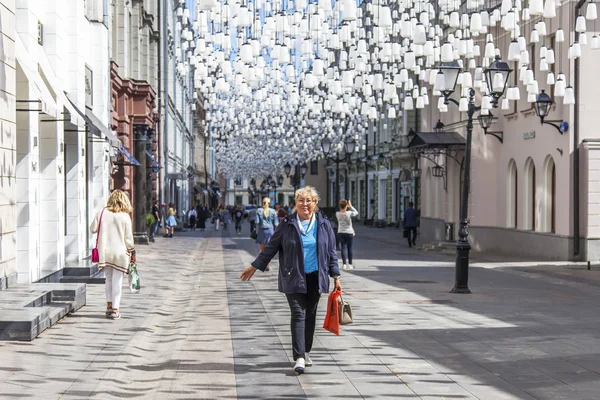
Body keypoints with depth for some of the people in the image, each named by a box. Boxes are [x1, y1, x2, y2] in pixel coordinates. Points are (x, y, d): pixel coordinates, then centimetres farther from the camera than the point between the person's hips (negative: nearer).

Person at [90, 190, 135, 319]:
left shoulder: (102, 213, -2)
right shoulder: (125, 216, -7)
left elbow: (93, 229, 3)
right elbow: (128, 238, -5)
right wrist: (132, 252, 7)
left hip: (105, 252, 3)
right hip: (120, 252, -3)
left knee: (108, 279, 17)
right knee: (117, 280, 2)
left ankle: (109, 306, 21)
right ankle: (115, 309, 1)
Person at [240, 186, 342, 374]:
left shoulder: (324, 225, 5)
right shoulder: (287, 224, 0)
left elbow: (331, 253, 9)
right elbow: (271, 247, 7)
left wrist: (336, 277, 6)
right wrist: (254, 267, 8)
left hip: (315, 278, 2)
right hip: (293, 278, -2)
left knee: (310, 316, 10)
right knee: (298, 315, -10)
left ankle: (306, 352, 25)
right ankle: (299, 358, -14)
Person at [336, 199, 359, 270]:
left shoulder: (337, 214, -7)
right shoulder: (349, 213, -14)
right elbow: (356, 213, 6)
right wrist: (350, 206, 8)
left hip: (341, 233, 2)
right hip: (349, 233, -2)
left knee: (343, 248, 4)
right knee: (349, 248, 7)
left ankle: (344, 264, -1)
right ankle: (350, 264, 12)